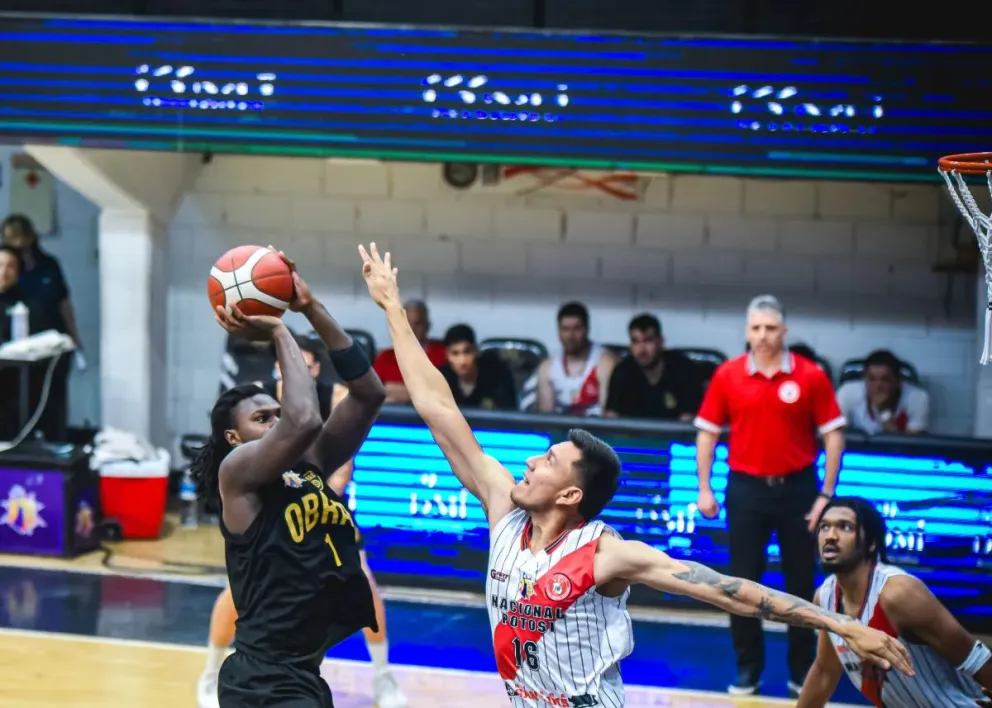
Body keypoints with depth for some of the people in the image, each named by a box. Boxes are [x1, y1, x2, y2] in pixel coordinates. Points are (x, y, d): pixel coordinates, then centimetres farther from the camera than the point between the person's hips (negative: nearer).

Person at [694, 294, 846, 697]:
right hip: (746, 488, 1)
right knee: (743, 582, 5)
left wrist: (826, 494, -7)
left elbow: (833, 435, -3)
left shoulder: (811, 377, -5)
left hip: (797, 487, -1)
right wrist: (704, 489, 0)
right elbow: (707, 432, 6)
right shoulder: (727, 376, -1)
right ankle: (748, 670, 17)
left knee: (801, 584, 8)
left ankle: (802, 672, 19)